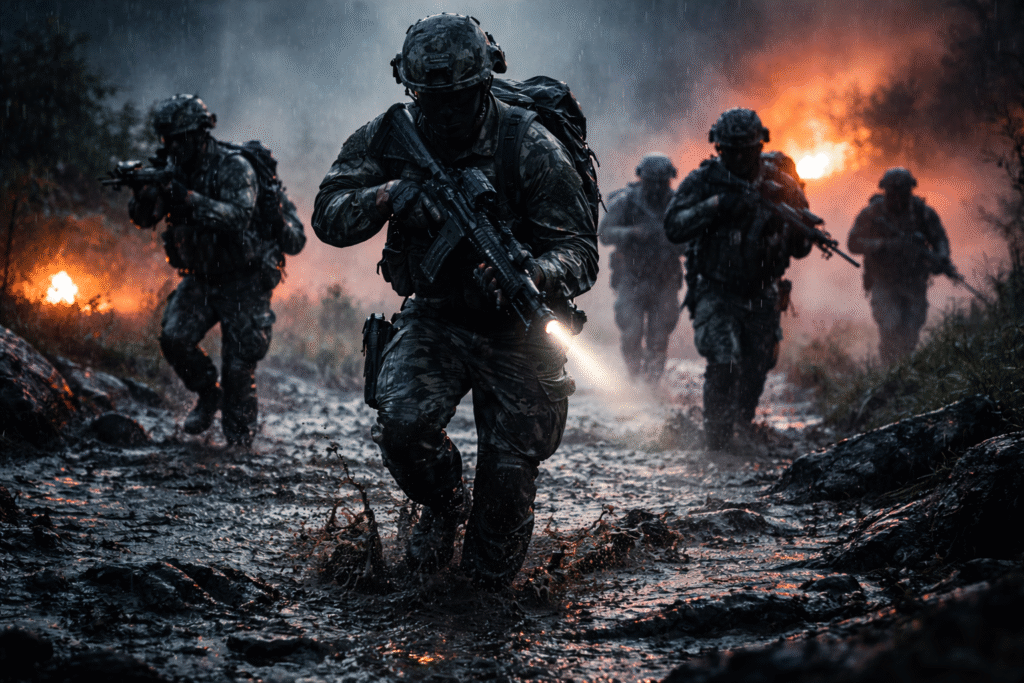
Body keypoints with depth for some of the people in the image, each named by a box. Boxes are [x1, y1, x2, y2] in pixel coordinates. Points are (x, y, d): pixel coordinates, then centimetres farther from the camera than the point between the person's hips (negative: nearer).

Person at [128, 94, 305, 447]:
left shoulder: (235, 168, -20)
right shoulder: (175, 169, -2)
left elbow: (239, 218, -36)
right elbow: (142, 218, -5)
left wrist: (190, 200, -45)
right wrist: (143, 192, -28)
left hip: (244, 281, -5)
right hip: (201, 277, 6)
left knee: (239, 363, -6)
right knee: (174, 338, -13)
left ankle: (239, 438, 12)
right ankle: (208, 393, 13)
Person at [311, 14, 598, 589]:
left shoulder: (530, 148, -19)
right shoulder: (389, 139, -7)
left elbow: (580, 254, -20)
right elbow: (329, 217, -7)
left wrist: (529, 275, -42)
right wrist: (388, 195, -28)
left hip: (515, 330, -2)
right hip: (433, 318, 2)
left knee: (509, 470, 0)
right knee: (403, 423, -23)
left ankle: (490, 572, 32)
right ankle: (443, 506, 11)